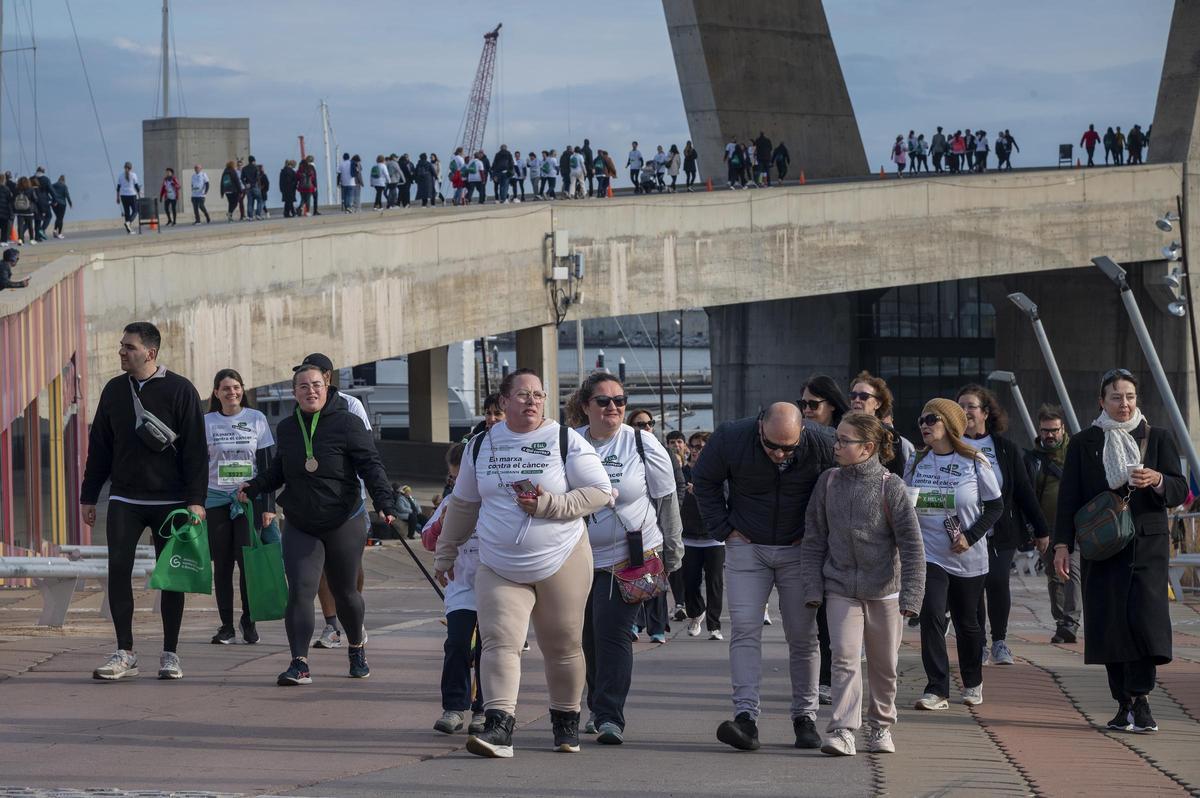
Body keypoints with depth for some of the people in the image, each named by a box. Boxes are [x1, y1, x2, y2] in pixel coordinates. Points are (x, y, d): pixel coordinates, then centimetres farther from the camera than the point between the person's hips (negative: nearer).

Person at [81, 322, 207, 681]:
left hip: (169, 500, -3)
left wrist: (195, 499, -13)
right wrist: (89, 495, 11)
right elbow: (99, 446, 15)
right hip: (124, 499, 3)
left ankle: (170, 654, 10)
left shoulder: (179, 390, -4)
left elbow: (195, 449, -6)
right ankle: (124, 653, -2)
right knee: (118, 570, -7)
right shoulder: (114, 390, 9)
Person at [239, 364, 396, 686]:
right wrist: (254, 486, 0)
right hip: (299, 526, 2)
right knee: (300, 590, -14)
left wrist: (384, 502, -27)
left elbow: (370, 465, -13)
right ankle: (299, 665, -18)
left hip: (344, 524, -2)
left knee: (345, 593, 13)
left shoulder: (347, 423, -10)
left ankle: (357, 650, 39)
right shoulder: (286, 428, 4)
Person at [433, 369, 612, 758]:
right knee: (500, 641, -14)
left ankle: (566, 720, 26)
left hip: (561, 562, -1)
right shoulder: (481, 445, 7)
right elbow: (463, 503, 18)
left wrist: (550, 505, -16)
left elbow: (600, 492, -5)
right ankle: (499, 728, -23)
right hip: (499, 569, 2)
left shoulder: (565, 441, -2)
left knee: (563, 645, 8)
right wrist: (445, 552, 23)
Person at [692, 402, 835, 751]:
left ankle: (805, 717, 13)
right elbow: (704, 480, 2)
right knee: (744, 629, -12)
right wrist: (724, 529, -3)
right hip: (746, 548, 0)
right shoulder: (732, 438, -15)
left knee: (802, 636, 3)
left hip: (798, 550, 0)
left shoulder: (821, 445, -15)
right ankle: (745, 717, -19)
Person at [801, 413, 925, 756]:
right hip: (841, 588, 1)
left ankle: (881, 726, 26)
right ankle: (843, 731, -16)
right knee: (845, 658, -12)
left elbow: (912, 544, -8)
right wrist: (813, 588, 0)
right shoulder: (829, 483, 1)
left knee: (884, 664, 10)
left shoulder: (890, 486, -8)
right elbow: (814, 538, 7)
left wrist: (911, 595, -14)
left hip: (884, 589, -1)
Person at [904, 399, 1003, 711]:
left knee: (967, 623, 11)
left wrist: (970, 537, -13)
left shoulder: (974, 463, -6)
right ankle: (937, 690, -13)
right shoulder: (916, 461, 3)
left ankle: (973, 683, 33)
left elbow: (996, 506, -2)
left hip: (967, 557, -1)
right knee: (931, 616, -15)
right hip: (928, 553, 1)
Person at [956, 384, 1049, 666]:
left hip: (1002, 532, -1)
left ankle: (1000, 641, -1)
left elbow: (1024, 491, 8)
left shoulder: (1006, 448, 5)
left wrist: (1041, 529, 8)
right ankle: (980, 645, 14)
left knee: (997, 581, -16)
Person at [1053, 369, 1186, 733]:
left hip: (1148, 547, -1)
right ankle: (1124, 704, 5)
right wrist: (1062, 544, -2)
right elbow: (1068, 498, 7)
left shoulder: (1158, 439, 9)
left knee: (1144, 617, -15)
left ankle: (1140, 699, -11)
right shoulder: (1083, 444, 9)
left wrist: (1157, 480, -15)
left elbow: (1180, 492, 7)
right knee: (1110, 624, -1)